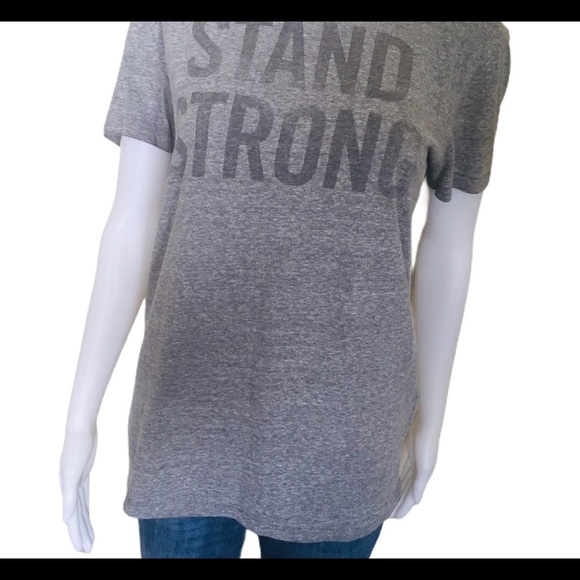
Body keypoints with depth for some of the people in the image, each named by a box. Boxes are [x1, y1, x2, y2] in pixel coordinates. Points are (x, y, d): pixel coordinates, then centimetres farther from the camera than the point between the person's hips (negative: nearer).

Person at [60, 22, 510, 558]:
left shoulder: (473, 37, -3)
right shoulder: (168, 30, -3)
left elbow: (447, 247, 3)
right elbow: (132, 223, -2)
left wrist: (430, 418, 10)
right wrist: (82, 415, -1)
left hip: (346, 432, 1)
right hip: (187, 415, 1)